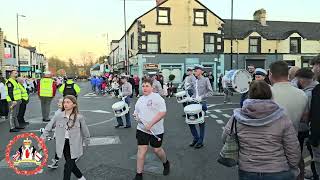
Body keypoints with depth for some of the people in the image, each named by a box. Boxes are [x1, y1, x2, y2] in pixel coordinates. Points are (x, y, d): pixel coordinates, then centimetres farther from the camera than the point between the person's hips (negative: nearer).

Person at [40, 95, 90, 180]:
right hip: (63, 144, 4)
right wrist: (43, 137, -2)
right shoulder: (58, 116, -5)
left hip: (74, 145, -4)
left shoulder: (79, 117, -12)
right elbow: (49, 127, 3)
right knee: (71, 164, 16)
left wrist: (87, 143, 7)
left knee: (68, 166, -6)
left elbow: (85, 131, -2)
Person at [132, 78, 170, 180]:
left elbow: (163, 113, -19)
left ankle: (166, 164, 41)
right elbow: (136, 112, 23)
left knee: (157, 150, 10)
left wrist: (150, 124, -23)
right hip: (142, 129, 4)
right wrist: (136, 116, -2)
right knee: (141, 150, -2)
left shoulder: (157, 97, -10)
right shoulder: (140, 100, 11)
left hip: (156, 130, -4)